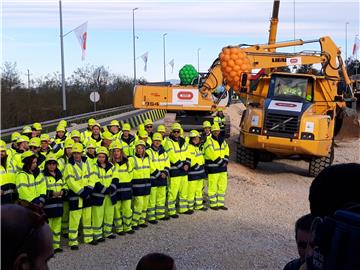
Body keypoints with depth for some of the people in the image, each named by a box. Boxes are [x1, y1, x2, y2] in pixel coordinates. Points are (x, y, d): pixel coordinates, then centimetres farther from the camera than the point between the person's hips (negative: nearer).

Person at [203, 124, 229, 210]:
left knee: (222, 186, 11)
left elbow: (226, 152, 13)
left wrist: (225, 161, -4)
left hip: (222, 167, 7)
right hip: (212, 168, -7)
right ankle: (213, 204, 9)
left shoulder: (223, 141, 13)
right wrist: (221, 162, -15)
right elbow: (211, 154, -18)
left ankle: (221, 204, 20)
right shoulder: (209, 142, -10)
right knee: (212, 187, -1)